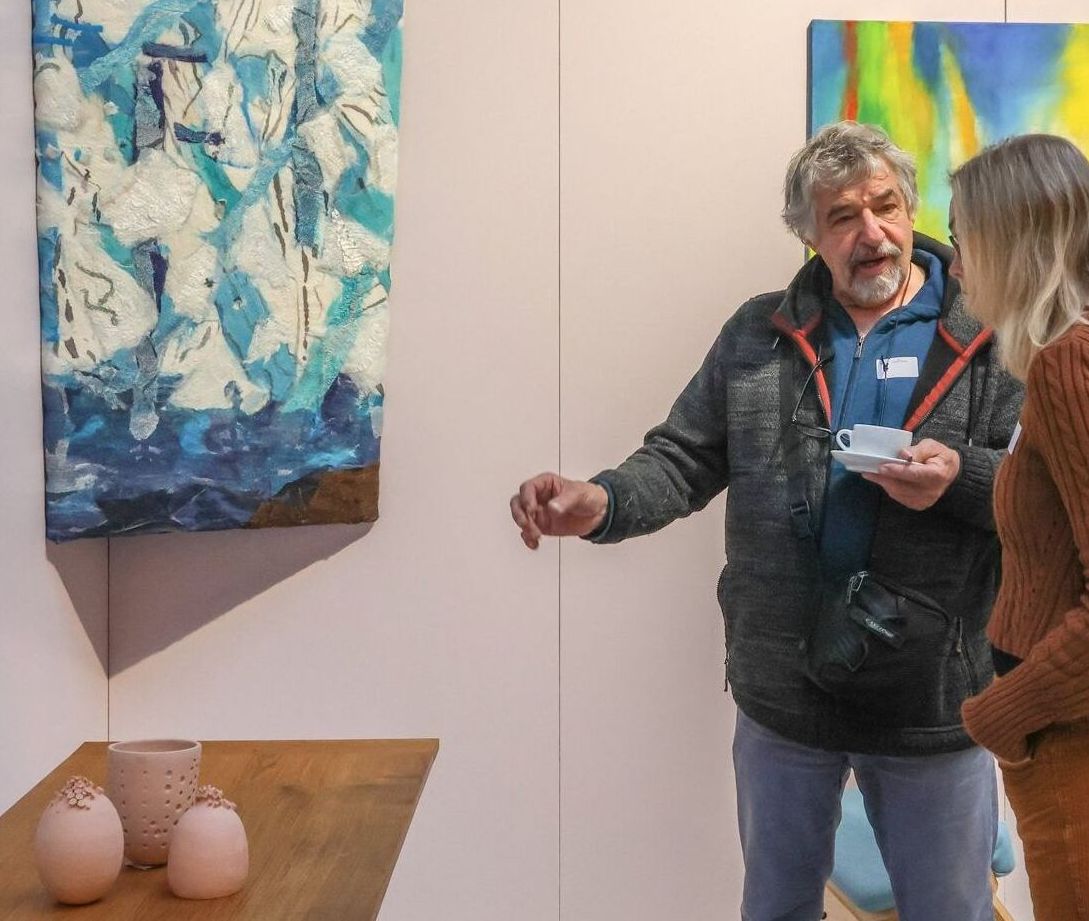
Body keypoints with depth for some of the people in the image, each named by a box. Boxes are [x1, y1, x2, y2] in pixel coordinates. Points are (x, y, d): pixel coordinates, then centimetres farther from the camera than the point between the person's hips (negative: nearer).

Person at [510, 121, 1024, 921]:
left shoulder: (989, 337, -4)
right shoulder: (759, 334, 3)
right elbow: (685, 459, 2)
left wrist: (961, 478, -25)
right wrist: (602, 503, -18)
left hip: (933, 705, -2)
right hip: (782, 700, 2)